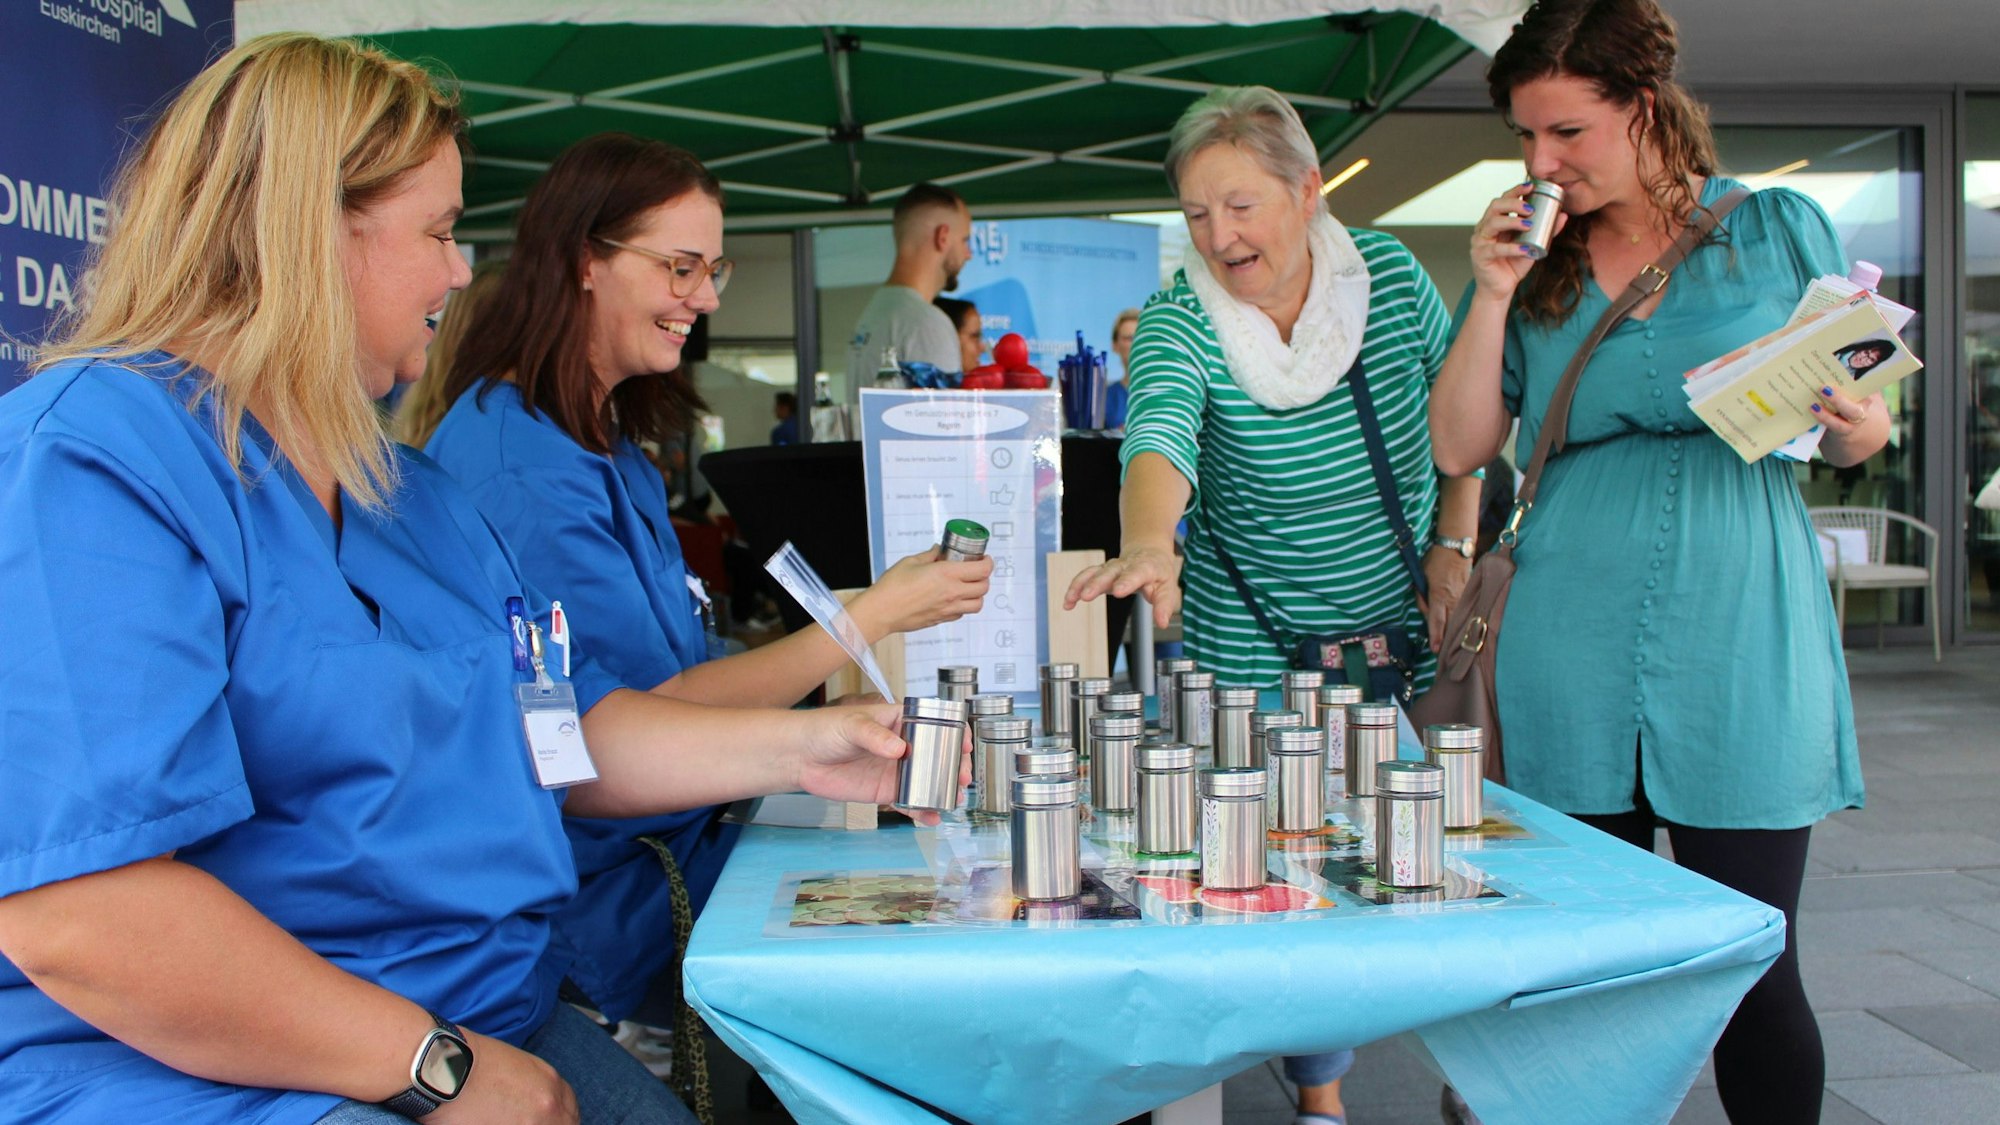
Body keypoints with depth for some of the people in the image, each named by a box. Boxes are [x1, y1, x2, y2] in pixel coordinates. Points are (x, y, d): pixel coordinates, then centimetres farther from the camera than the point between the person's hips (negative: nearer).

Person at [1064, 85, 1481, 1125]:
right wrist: (1150, 543, -55)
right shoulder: (1179, 322, -14)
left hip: (1397, 641, 3)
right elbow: (1160, 433, -35)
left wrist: (1452, 546, -2)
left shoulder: (1388, 274, -5)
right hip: (1251, 658, -3)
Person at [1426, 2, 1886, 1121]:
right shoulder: (1527, 260, 10)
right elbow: (1460, 448, 3)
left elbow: (1857, 434, 10)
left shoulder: (1781, 228, 6)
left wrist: (1859, 423, -12)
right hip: (1575, 650, 2)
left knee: (1753, 964, 1)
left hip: (1742, 636, -1)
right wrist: (1494, 294, -5)